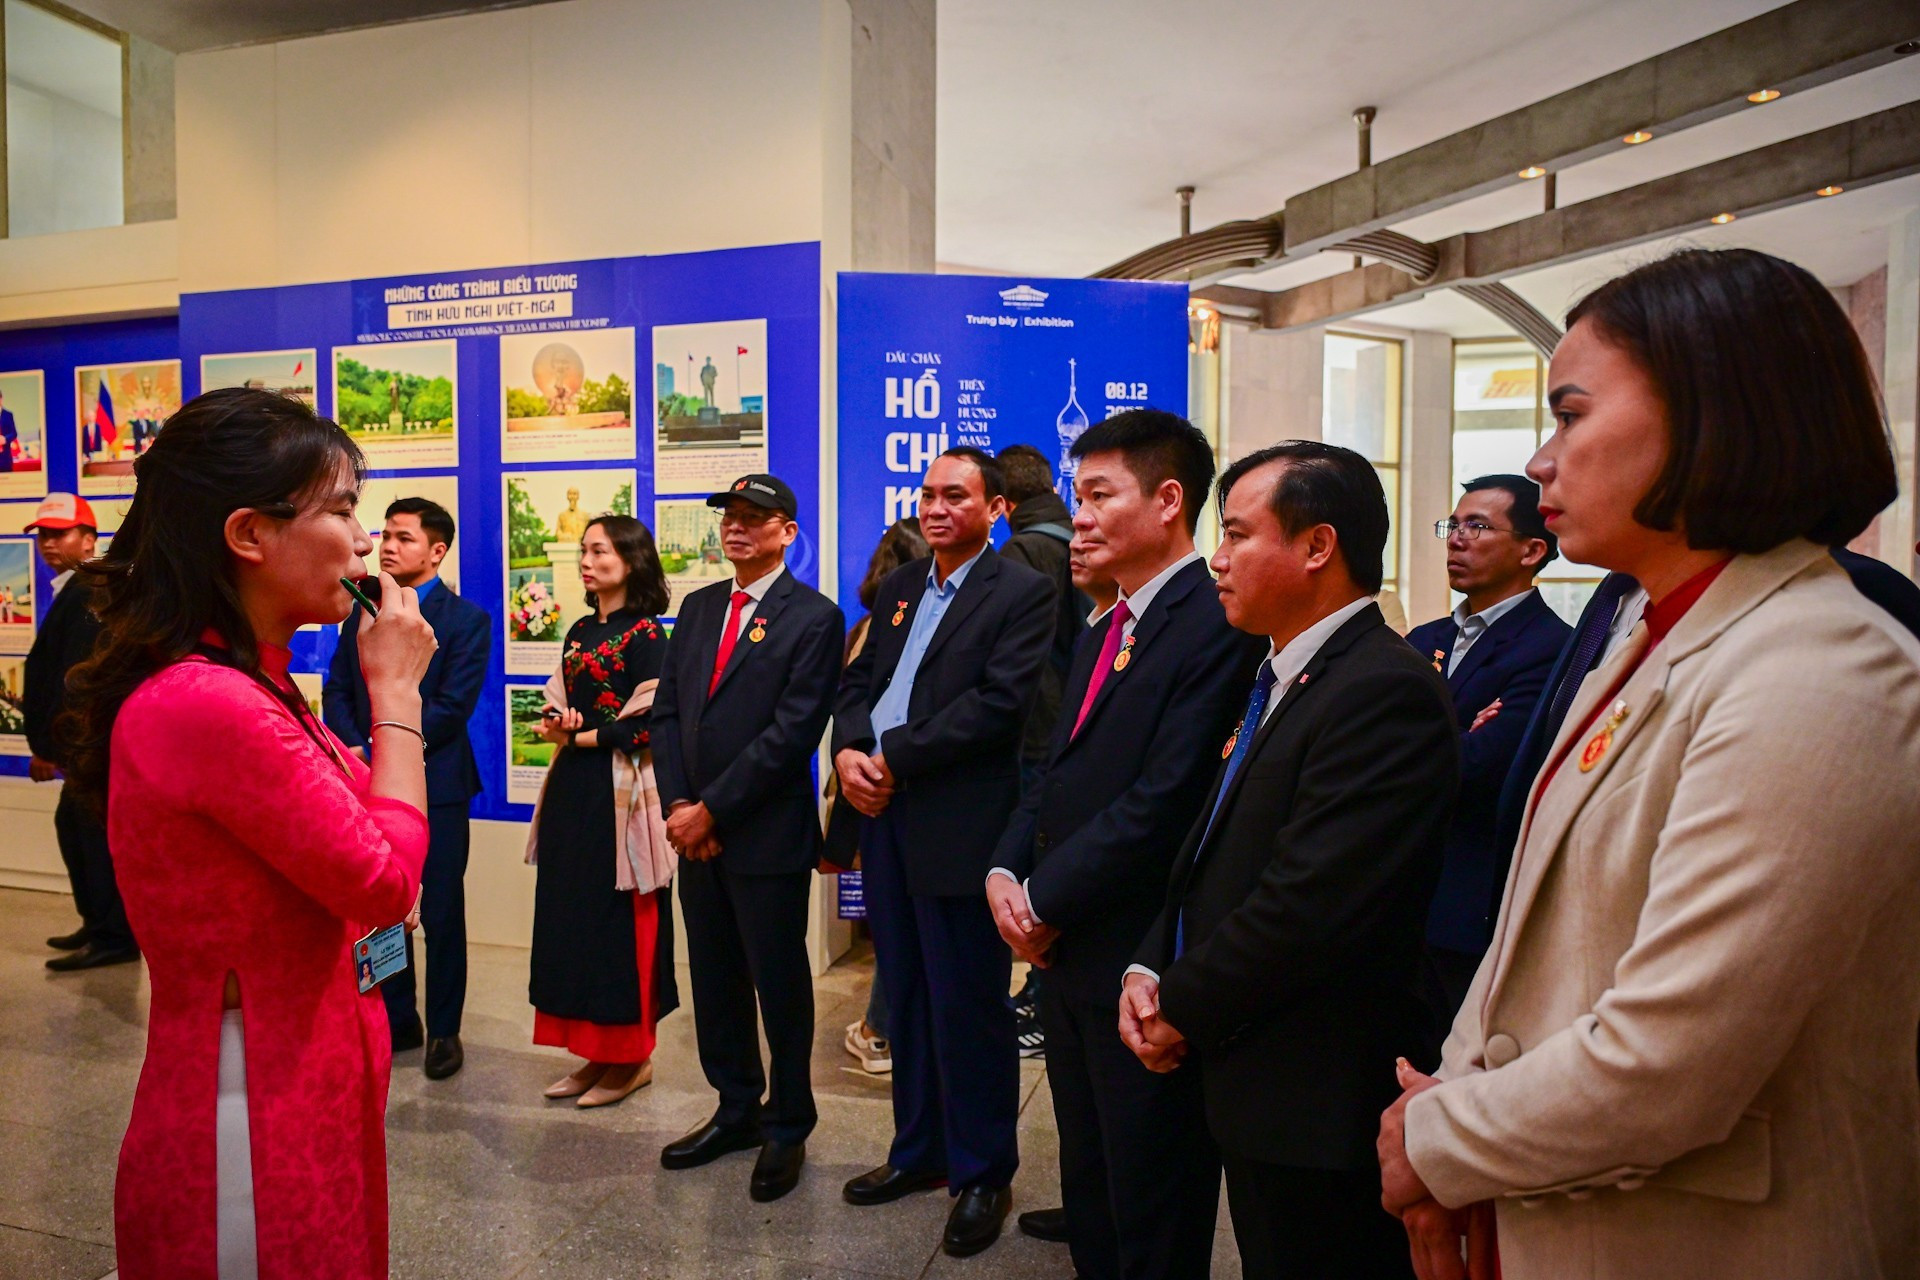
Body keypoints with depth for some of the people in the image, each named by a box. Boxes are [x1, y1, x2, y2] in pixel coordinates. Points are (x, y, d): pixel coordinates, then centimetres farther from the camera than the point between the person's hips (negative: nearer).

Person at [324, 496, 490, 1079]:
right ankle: (397, 1019, 28)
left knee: (441, 913, 5)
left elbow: (452, 706, -13)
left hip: (434, 787, -4)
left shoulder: (466, 619, -5)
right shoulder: (362, 611, 11)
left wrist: (379, 752, -16)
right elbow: (336, 691, 8)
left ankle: (443, 1028, 19)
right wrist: (357, 752, -9)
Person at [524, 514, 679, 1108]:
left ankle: (630, 1057, 16)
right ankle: (596, 1051, 24)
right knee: (572, 916, 11)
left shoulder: (645, 634, -10)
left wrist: (582, 736, -8)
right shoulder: (580, 631, 14)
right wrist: (552, 725, -4)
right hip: (574, 790, 8)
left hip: (619, 792, -8)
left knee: (619, 921, 0)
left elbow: (648, 725, -16)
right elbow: (559, 704, 18)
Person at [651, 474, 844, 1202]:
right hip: (696, 833, 6)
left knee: (780, 985, 7)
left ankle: (786, 1130, 26)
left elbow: (792, 732, -16)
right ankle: (737, 1111, 35)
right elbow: (667, 710, 10)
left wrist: (711, 810, -15)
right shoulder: (698, 608, 12)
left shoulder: (813, 618, -9)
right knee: (715, 981, 16)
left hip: (768, 836, -6)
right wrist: (677, 806, -3)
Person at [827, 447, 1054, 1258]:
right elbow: (858, 681, 14)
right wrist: (848, 749, -7)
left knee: (968, 1005, 5)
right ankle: (918, 1151, 34)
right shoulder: (899, 586, 16)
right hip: (882, 814, 7)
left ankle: (982, 1174, 23)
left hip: (959, 824, -7)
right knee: (905, 998, 17)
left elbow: (998, 703, -17)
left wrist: (892, 757, -16)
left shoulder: (1021, 593, -6)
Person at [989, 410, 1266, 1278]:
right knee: (1089, 1185, 23)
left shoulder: (1214, 626, -17)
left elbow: (1165, 801, -23)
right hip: (1066, 953, 9)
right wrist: (1005, 870, -3)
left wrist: (1044, 902, -15)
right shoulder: (1104, 633, 13)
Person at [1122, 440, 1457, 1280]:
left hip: (1319, 1099, -8)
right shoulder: (1281, 677, 9)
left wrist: (1183, 1007, -14)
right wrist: (1150, 970, -1)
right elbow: (1216, 850, 12)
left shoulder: (1385, 690, -22)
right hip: (1253, 1084, 9)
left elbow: (1309, 902, -27)